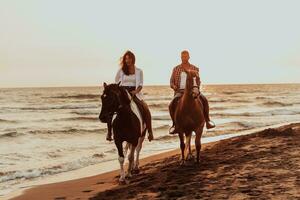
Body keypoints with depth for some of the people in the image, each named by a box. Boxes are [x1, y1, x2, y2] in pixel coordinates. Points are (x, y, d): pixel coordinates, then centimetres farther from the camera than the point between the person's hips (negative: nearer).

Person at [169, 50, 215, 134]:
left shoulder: (195, 69, 13)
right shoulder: (176, 69, 12)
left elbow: (198, 81, 19)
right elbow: (171, 81, 15)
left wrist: (197, 88, -2)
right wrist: (173, 86, -7)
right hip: (180, 91, 0)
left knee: (204, 100, -29)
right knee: (172, 105, -29)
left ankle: (207, 121, -19)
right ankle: (175, 124, -13)